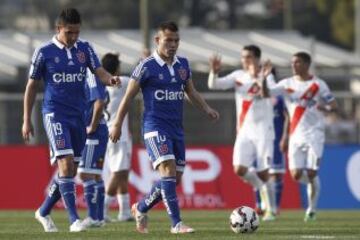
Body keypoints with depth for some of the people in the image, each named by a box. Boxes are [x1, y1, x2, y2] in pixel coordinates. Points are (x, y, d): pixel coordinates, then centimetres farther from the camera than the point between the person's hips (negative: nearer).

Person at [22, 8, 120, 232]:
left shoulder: (84, 49, 6)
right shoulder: (44, 53, -4)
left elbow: (100, 72, -4)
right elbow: (32, 86, 3)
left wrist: (111, 79, -29)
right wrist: (27, 120, 2)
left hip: (78, 115, 5)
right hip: (55, 114, -5)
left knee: (70, 170, 9)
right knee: (66, 164, -18)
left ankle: (44, 212, 27)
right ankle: (74, 219, -19)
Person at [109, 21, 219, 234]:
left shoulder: (183, 64, 9)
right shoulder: (147, 66, -7)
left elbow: (191, 92, 20)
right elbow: (129, 96, -1)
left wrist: (207, 109, 3)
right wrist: (117, 124, 1)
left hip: (177, 128, 7)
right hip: (155, 126, -7)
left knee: (175, 178, 7)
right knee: (168, 170, -21)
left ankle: (141, 208, 30)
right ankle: (177, 223, -22)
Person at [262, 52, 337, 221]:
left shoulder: (318, 84, -2)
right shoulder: (287, 84, 5)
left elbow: (334, 105, -1)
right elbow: (266, 93, -4)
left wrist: (326, 107, -24)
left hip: (314, 134, -3)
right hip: (296, 135, 3)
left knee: (311, 173, -10)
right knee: (296, 174, -6)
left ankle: (312, 209, 4)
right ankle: (314, 185, 26)